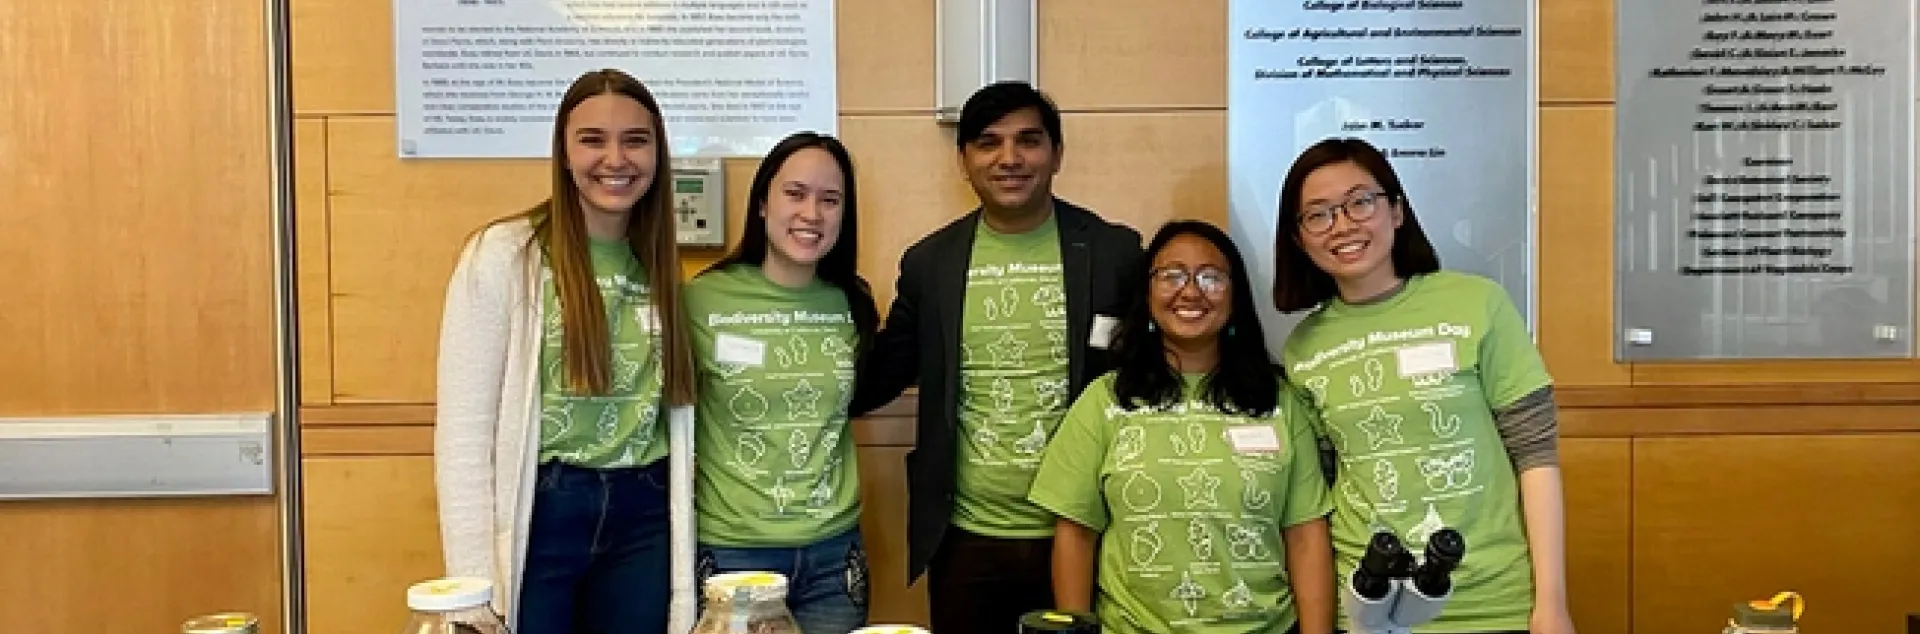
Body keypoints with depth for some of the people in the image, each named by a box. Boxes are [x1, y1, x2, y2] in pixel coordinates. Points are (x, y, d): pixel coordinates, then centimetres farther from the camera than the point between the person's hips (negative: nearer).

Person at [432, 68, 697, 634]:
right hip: (537, 518, -4)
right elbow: (462, 432, -10)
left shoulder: (660, 266, 8)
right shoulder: (503, 254, -8)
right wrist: (477, 585, -14)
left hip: (642, 519, 4)